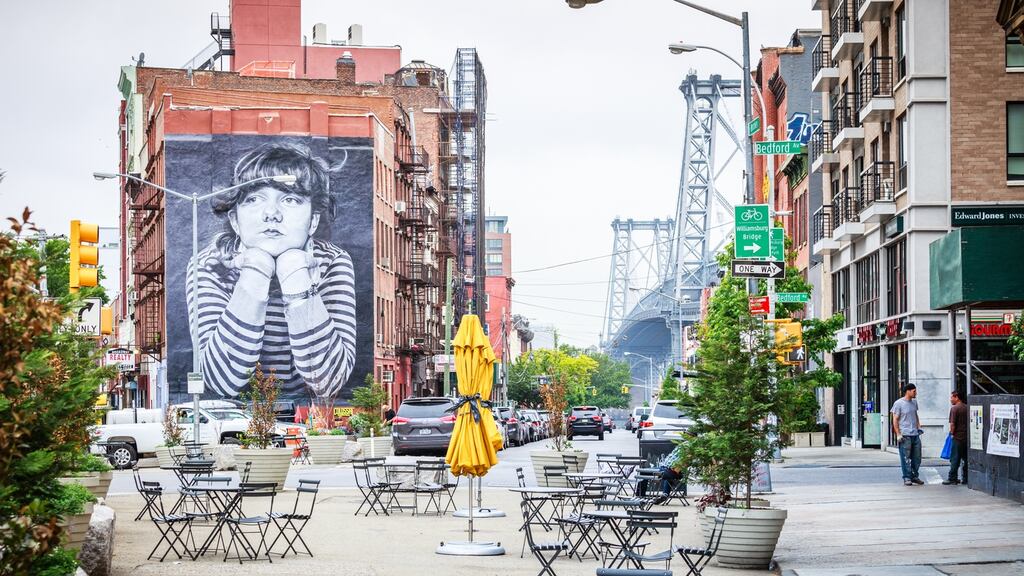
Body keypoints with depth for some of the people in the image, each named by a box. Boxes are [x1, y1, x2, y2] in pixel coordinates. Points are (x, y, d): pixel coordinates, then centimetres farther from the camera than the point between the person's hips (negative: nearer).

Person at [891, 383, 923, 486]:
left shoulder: (914, 402, 12)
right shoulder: (898, 403, -8)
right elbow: (895, 420, -7)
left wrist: (919, 427, 14)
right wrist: (898, 434, -12)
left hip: (915, 435, 7)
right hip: (905, 435, -7)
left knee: (917, 457, 9)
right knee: (906, 458, -2)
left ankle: (914, 476, 21)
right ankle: (907, 478, 5)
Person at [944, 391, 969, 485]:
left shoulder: (954, 408, -12)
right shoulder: (967, 407, 8)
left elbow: (952, 423, -17)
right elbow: (970, 422, 13)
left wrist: (951, 432, -3)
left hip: (957, 437, -6)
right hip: (967, 437, 6)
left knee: (955, 458, -2)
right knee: (966, 458, 11)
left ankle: (952, 478, -1)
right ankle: (965, 478, 14)